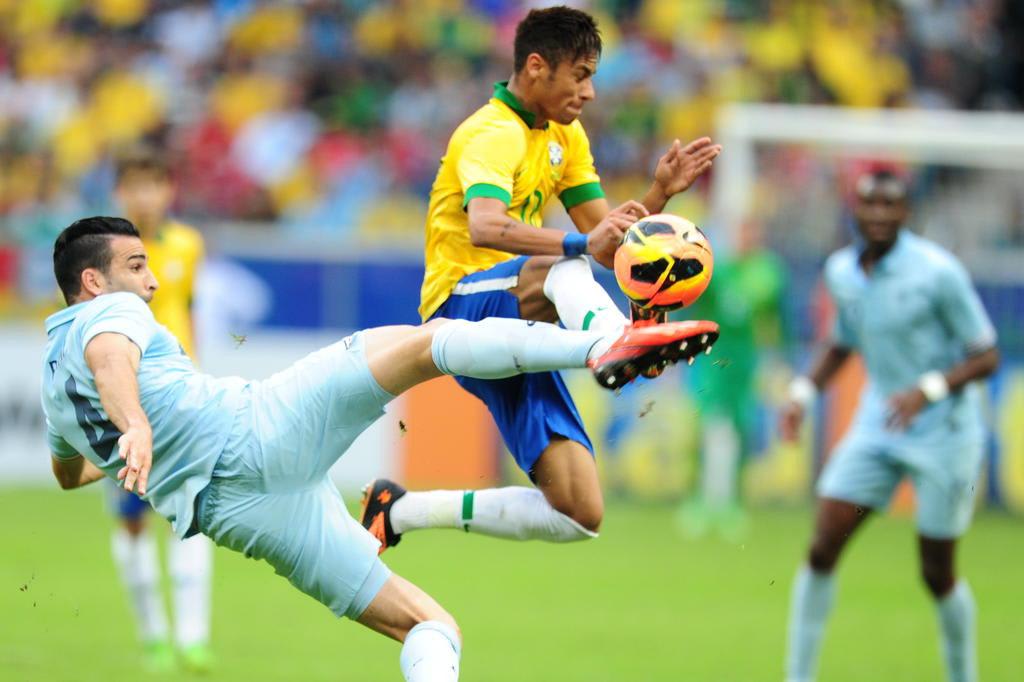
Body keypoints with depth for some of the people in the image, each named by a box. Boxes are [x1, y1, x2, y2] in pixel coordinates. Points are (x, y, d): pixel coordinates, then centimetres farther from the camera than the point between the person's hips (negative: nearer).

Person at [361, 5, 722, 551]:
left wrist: (660, 193, -5)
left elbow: (607, 242, 12)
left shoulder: (565, 136, 15)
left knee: (580, 517, -2)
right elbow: (485, 226, -34)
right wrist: (582, 245, -47)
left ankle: (402, 511, 11)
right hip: (461, 307, -8)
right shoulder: (493, 135, -13)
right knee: (565, 268, -39)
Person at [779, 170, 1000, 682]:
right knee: (822, 549, -8)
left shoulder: (937, 271, -16)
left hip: (943, 433, -5)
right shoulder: (841, 271, 2)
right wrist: (804, 391, 4)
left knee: (937, 573, 1)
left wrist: (927, 390, -27)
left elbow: (986, 357, -12)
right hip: (877, 428, 5)